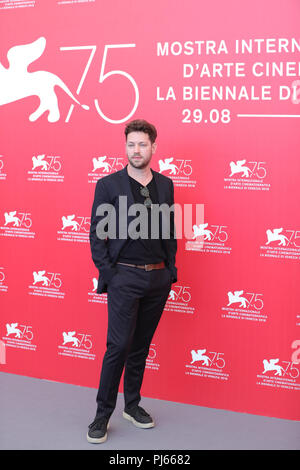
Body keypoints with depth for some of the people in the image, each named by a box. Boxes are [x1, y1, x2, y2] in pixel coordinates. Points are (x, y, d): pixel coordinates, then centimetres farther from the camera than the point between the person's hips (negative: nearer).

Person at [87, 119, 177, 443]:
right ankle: (102, 414, 9)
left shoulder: (165, 185, 8)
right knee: (118, 346, -5)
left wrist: (170, 270, 6)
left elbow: (170, 231, 12)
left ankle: (132, 405, 28)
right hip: (124, 277, -4)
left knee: (141, 346, 14)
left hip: (158, 278, 4)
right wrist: (106, 273, -9)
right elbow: (97, 233, -3)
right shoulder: (108, 185, -3)